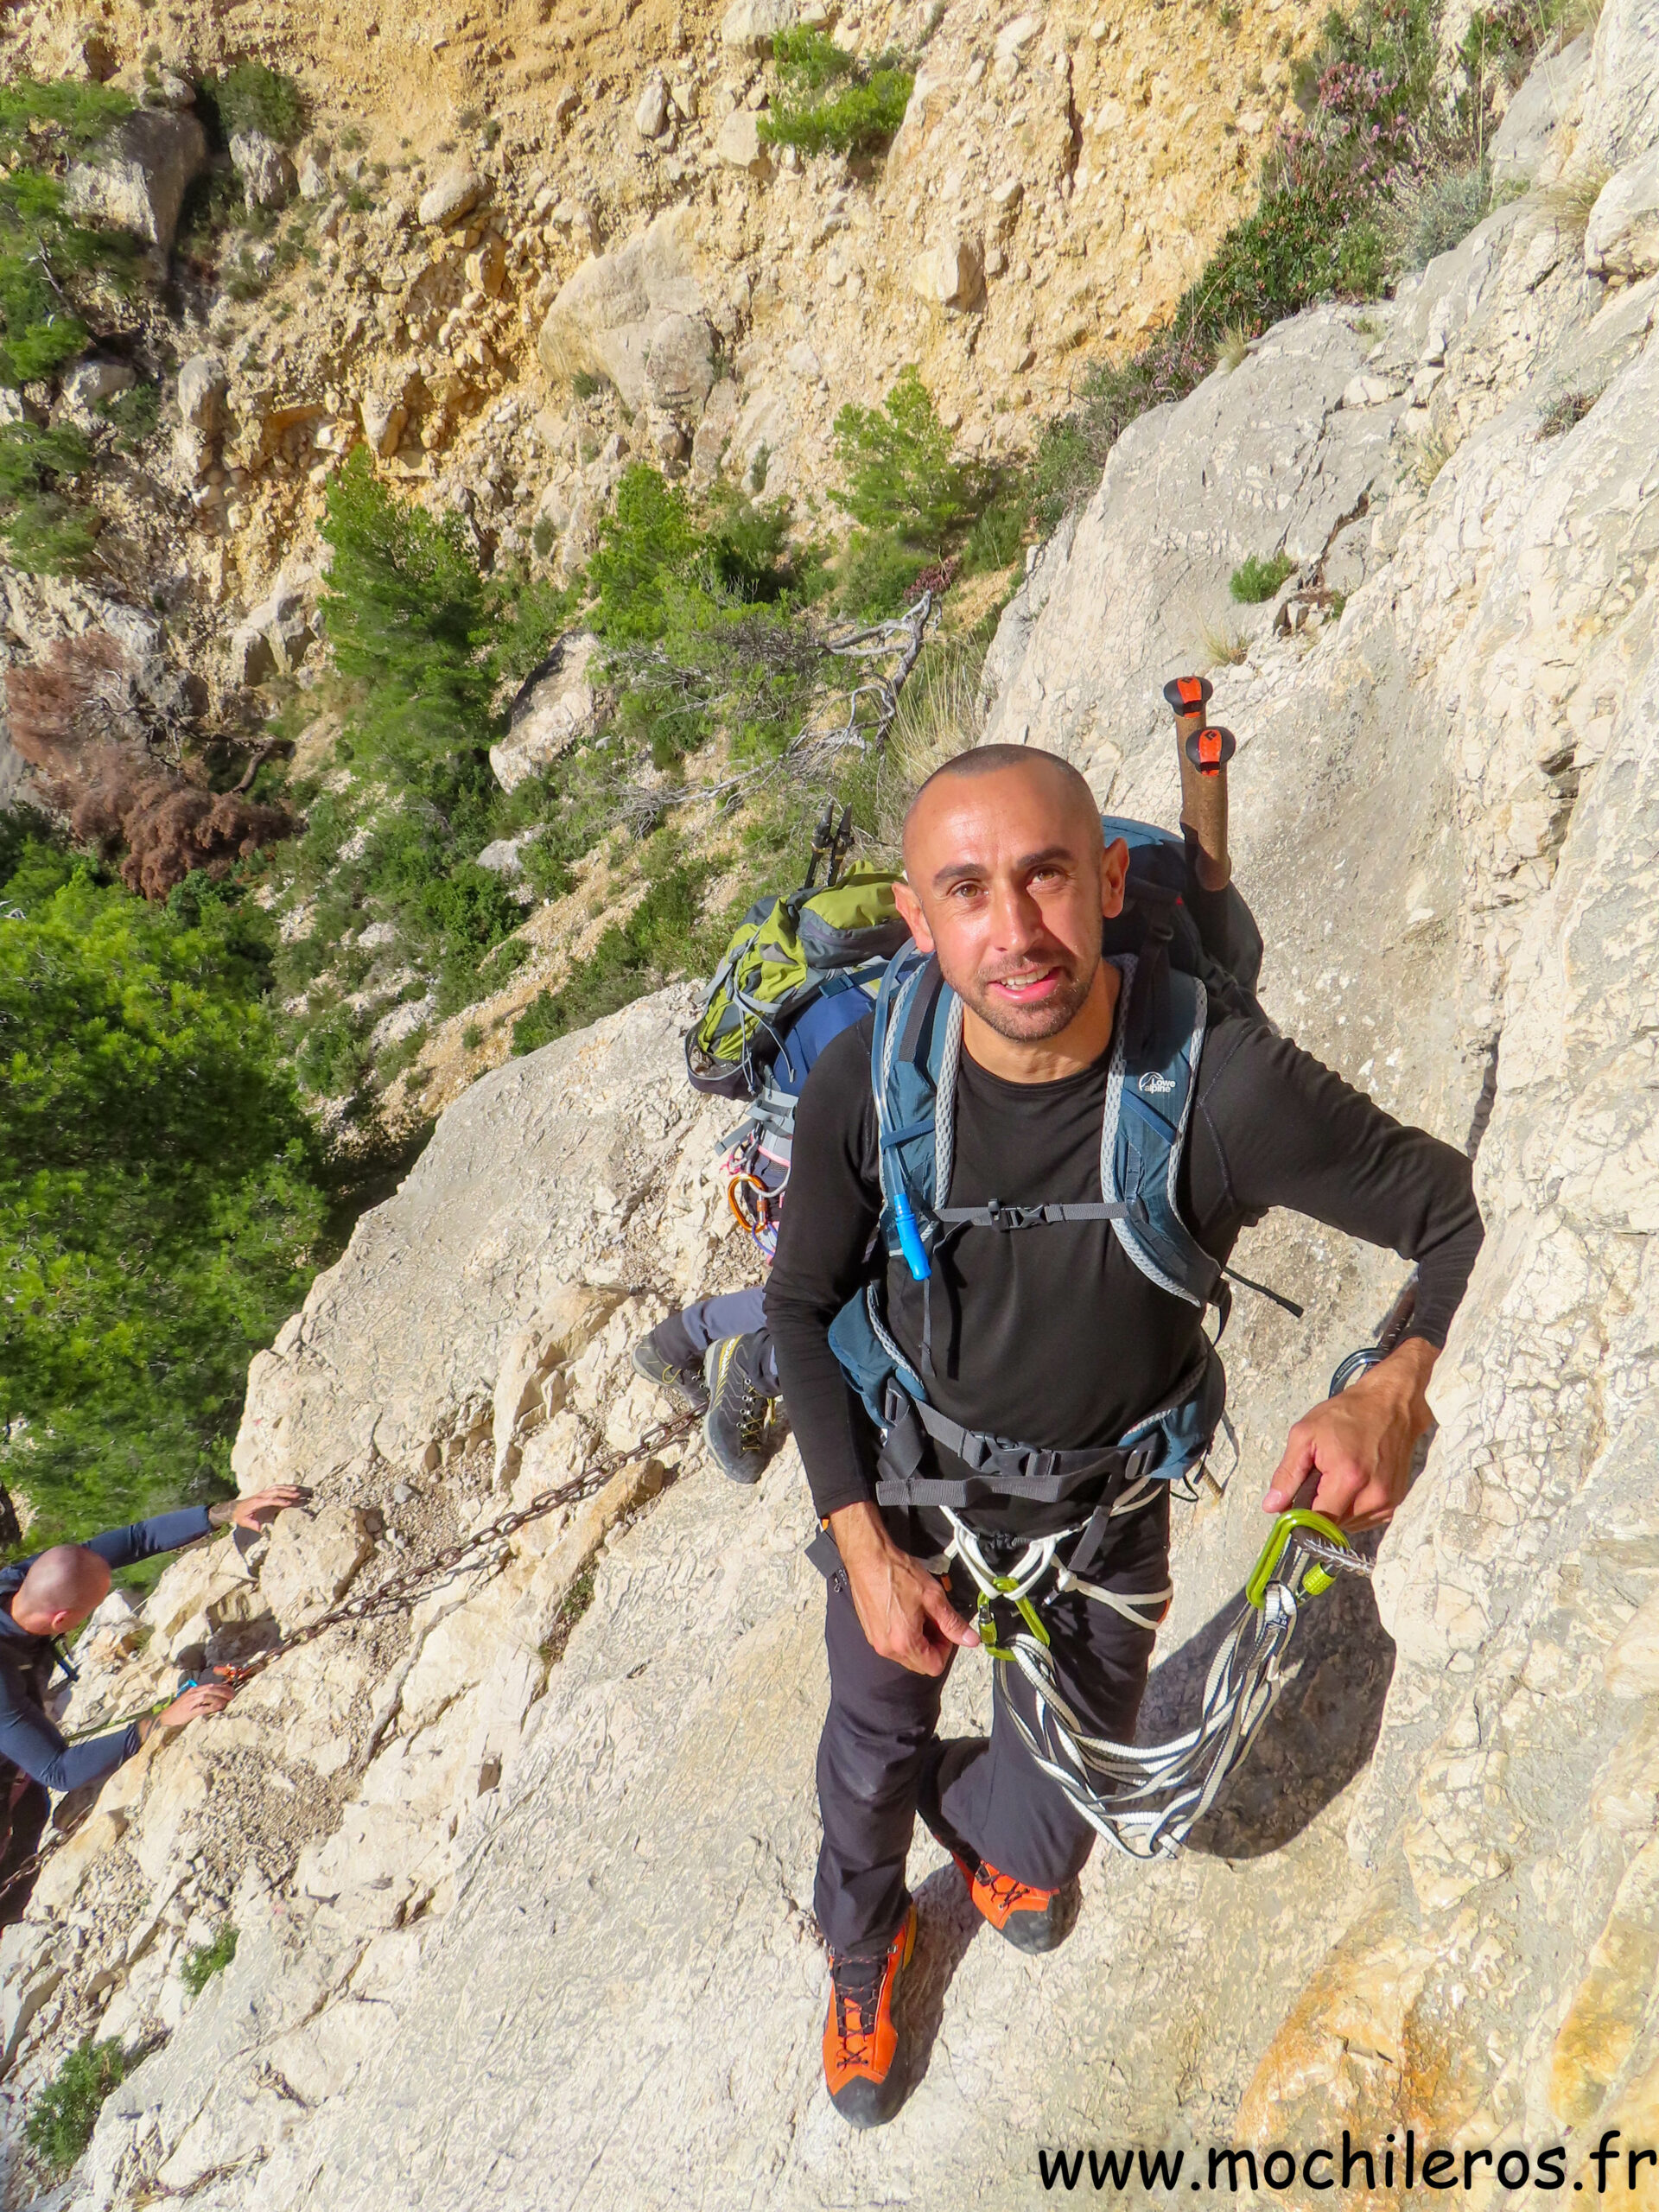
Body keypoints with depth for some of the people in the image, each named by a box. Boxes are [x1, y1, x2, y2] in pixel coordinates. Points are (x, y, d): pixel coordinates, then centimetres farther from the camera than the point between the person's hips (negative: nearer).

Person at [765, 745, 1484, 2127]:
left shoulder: (1222, 1083, -32)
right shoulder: (863, 1083, -26)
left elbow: (1475, 1219, -19)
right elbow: (804, 1305, -9)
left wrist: (1398, 1391, -39)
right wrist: (864, 1544, -12)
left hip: (1103, 1522, 0)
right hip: (902, 1494, 1)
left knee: (1051, 1828, 19)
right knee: (870, 1762, 23)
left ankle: (978, 1820, 61)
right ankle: (864, 1947, 62)